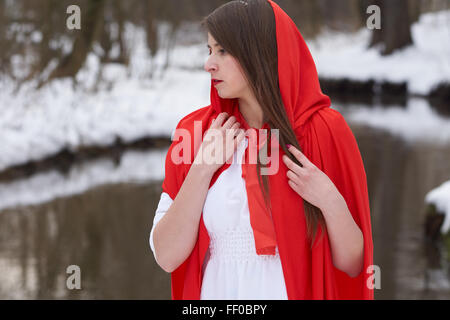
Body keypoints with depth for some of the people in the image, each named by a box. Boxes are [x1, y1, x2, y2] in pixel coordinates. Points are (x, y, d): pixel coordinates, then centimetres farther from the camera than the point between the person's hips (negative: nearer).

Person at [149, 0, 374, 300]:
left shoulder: (324, 130, -11)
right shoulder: (196, 132, -4)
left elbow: (353, 264, -9)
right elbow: (167, 256, -10)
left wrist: (330, 203, -25)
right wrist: (203, 168, -17)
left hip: (298, 291, -2)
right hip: (216, 291, 2)